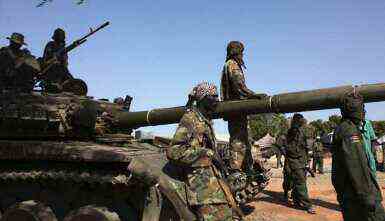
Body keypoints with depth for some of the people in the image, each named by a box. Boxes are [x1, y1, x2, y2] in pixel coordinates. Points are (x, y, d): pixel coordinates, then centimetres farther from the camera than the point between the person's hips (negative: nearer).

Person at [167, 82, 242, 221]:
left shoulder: (205, 121, 19)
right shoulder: (190, 119, -9)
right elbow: (174, 152, -20)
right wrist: (206, 153, -17)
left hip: (214, 178, 9)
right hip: (201, 181, -9)